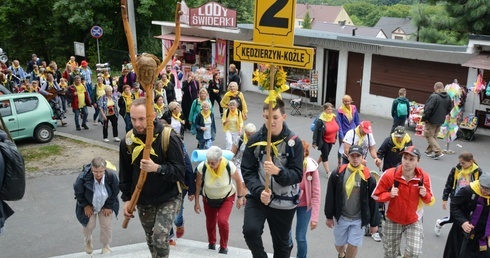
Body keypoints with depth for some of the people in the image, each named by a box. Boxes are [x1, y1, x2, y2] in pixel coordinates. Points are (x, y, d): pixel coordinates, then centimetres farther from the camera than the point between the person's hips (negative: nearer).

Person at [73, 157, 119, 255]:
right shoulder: (83, 177, -36)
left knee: (107, 225, 6)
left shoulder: (111, 175, -34)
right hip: (89, 205, -1)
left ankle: (106, 246, 34)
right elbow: (78, 192, -15)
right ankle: (88, 241, 48)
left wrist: (109, 206, -8)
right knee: (89, 225, 12)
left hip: (105, 205, 1)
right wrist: (85, 205, -8)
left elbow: (115, 192, -15)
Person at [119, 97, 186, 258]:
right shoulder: (128, 141, -3)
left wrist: (157, 168, -34)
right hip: (143, 201, 5)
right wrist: (127, 198, 1)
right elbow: (125, 174, 7)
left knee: (160, 236, -18)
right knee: (151, 240, 16)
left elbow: (180, 171, -20)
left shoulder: (168, 138, -19)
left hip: (168, 199, -5)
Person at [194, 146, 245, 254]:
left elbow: (238, 180, -12)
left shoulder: (229, 166, -31)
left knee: (222, 221, -17)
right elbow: (198, 185, -14)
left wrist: (240, 197, -3)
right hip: (209, 198, 2)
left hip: (227, 197, -2)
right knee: (210, 222, 12)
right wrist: (196, 202, -7)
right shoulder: (202, 167, -29)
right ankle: (211, 243, 43)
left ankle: (224, 246, 10)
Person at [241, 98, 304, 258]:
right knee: (250, 230, -22)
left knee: (282, 244, 14)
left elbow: (297, 175, -12)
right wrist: (259, 191, -22)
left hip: (284, 202, 0)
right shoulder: (255, 140, -6)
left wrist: (278, 171, -32)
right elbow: (247, 171, -5)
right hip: (257, 197, 0)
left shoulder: (294, 142, -10)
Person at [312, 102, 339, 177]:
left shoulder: (333, 117, -4)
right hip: (323, 141, -7)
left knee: (325, 154, 18)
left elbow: (336, 128, 11)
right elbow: (316, 131, -19)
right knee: (325, 156, -3)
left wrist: (335, 137, 16)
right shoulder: (320, 120, -23)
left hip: (331, 140, 7)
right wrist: (314, 142, -18)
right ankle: (328, 172, 3)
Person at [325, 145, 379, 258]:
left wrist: (374, 223, 0)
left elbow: (373, 202, -3)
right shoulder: (337, 174, -8)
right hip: (341, 217, 1)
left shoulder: (368, 177, -10)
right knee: (339, 244, 16)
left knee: (353, 246, 0)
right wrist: (329, 216, 2)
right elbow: (330, 197, -1)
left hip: (358, 219, -1)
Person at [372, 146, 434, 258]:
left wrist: (425, 195, -22)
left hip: (414, 221, 1)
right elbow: (376, 195, -10)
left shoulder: (424, 177, -12)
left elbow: (430, 201, 0)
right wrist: (389, 195, -28)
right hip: (393, 221, 0)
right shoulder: (389, 174, -19)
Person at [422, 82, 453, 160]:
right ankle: (429, 151, 28)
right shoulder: (448, 97, 1)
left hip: (432, 120, -7)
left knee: (429, 136, 1)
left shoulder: (434, 97, -21)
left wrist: (424, 118, -10)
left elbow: (428, 109, -22)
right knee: (434, 136, 19)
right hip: (441, 120, 8)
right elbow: (449, 108, 10)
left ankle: (438, 152, -7)